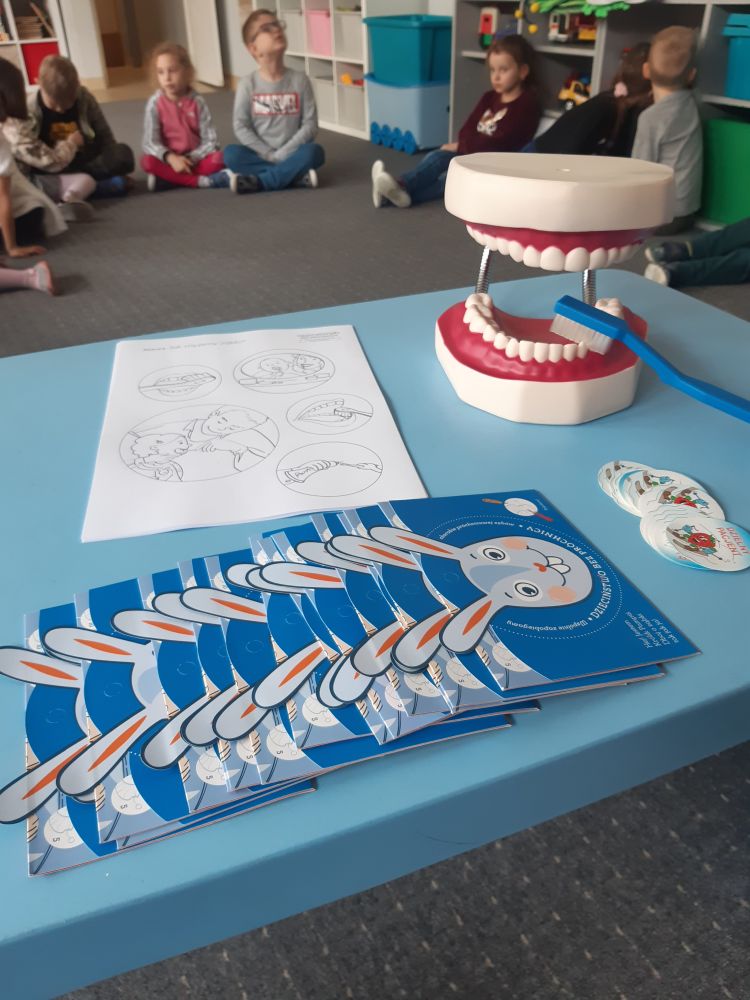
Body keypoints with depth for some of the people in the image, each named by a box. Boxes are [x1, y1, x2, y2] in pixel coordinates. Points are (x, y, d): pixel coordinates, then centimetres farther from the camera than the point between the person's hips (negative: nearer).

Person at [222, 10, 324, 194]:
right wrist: (269, 154, -13)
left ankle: (257, 181, -25)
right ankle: (296, 175, -27)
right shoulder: (248, 84, -3)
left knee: (314, 152, -30)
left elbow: (310, 125, -5)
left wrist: (283, 153, -14)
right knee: (231, 154, -26)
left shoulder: (299, 80, -2)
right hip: (261, 154, 1)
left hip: (291, 154, 0)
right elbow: (241, 126, -4)